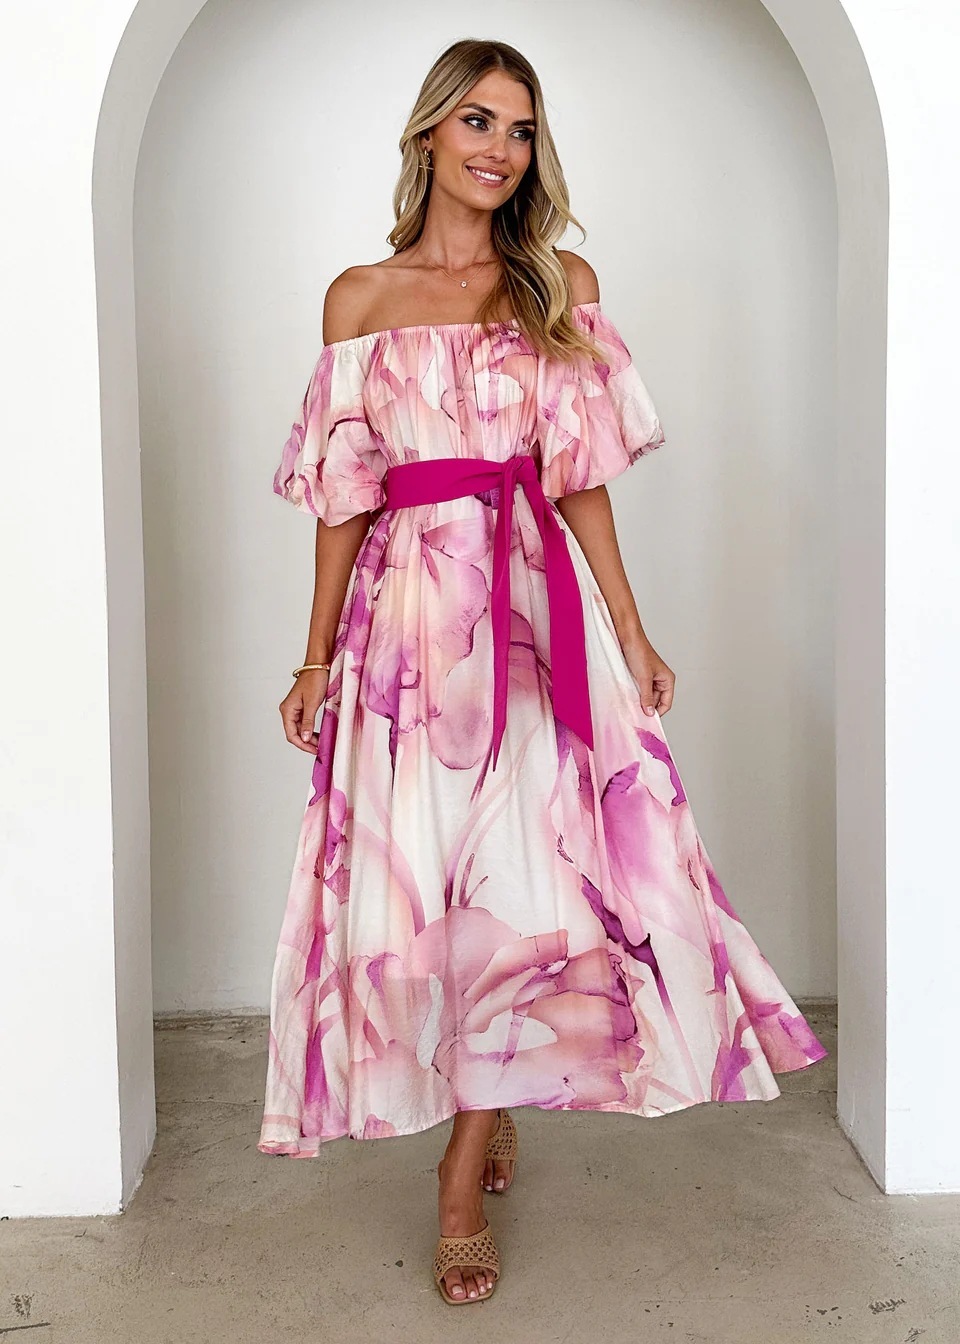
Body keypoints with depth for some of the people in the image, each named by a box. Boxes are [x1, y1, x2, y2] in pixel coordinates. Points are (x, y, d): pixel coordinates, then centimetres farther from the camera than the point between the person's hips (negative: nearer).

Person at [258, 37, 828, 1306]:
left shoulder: (564, 285, 9)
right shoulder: (359, 297, 7)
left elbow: (581, 478, 7)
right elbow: (345, 492, 6)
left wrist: (633, 635, 2)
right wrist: (318, 657, 5)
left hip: (536, 610, 0)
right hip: (407, 615, 0)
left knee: (522, 876, -4)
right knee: (415, 875, 2)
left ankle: (465, 1179, 11)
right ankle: (485, 1112, 29)